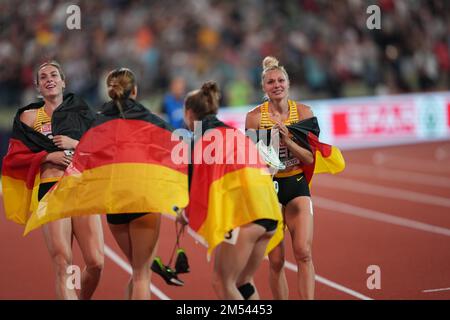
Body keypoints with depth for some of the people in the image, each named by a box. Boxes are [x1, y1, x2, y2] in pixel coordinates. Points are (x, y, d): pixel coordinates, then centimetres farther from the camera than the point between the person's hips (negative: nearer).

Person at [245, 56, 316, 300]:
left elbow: (310, 158, -6)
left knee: (304, 253, -13)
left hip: (297, 185, 1)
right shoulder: (255, 117, -7)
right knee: (276, 261, 2)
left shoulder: (303, 112, -2)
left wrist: (287, 140, -20)